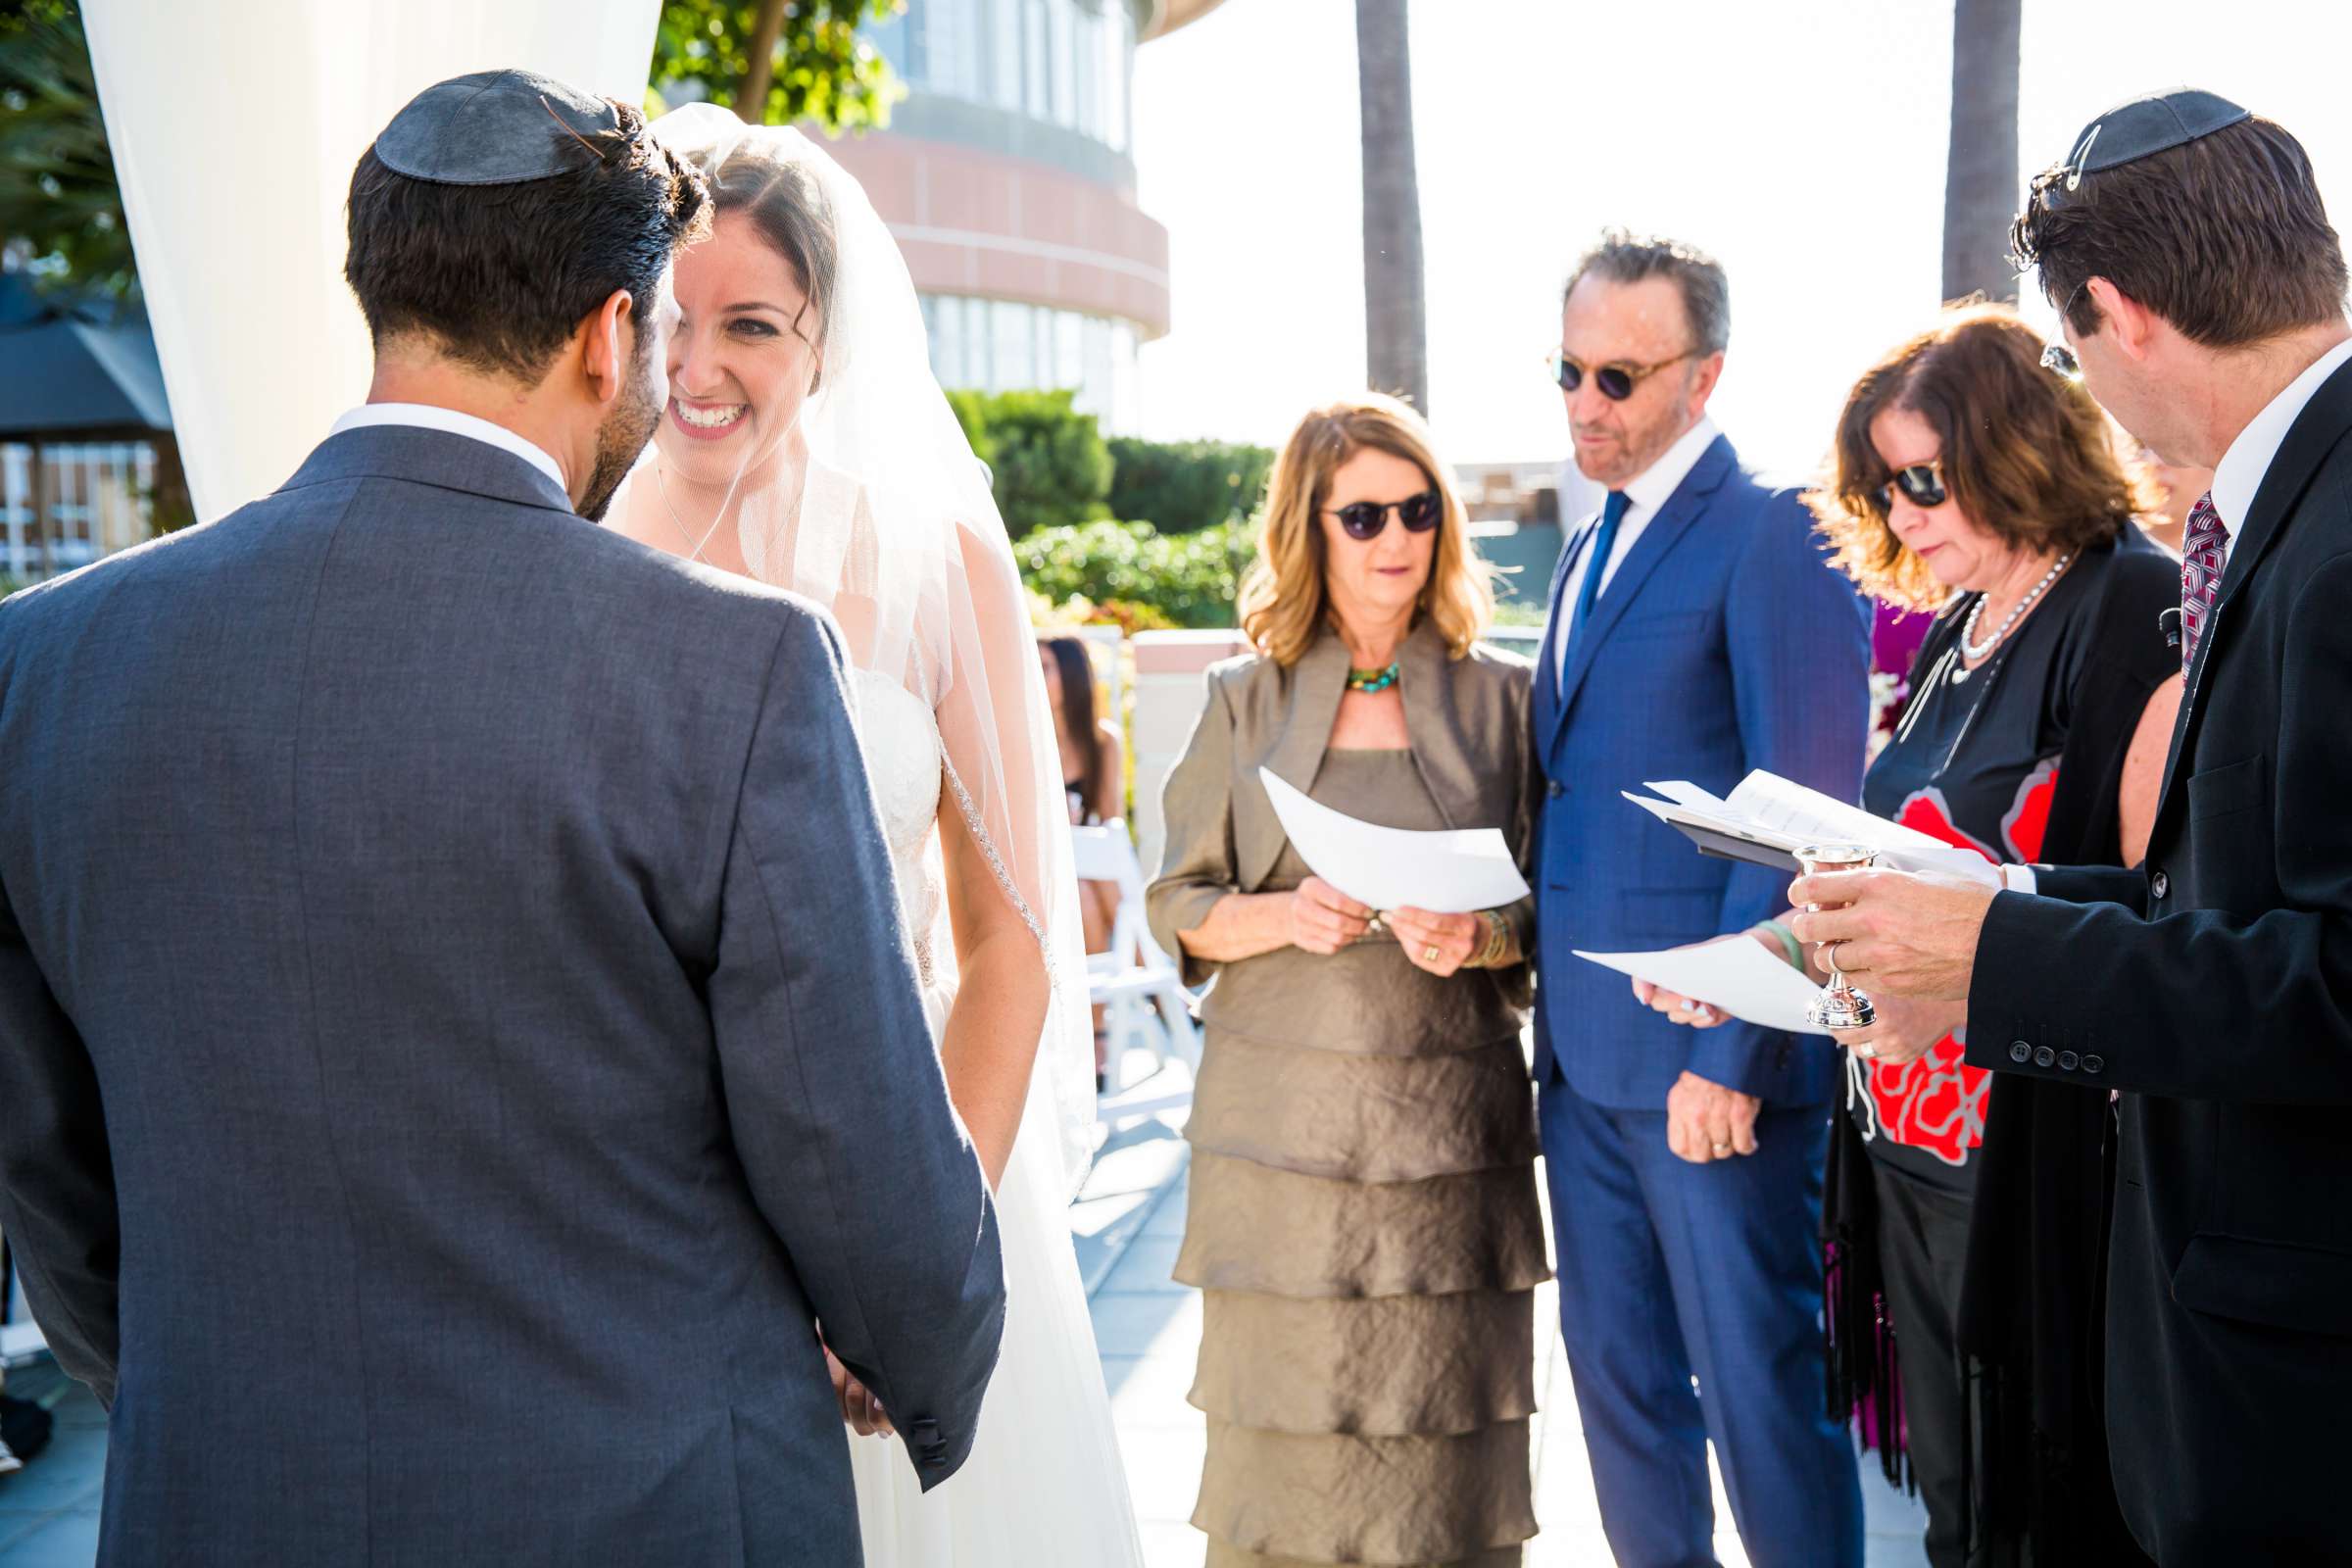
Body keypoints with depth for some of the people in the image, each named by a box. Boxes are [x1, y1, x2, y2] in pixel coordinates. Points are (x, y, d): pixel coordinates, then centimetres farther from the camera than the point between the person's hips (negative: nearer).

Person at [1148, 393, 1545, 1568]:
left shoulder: (1498, 697, 8)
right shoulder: (1245, 701, 8)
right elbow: (1177, 905, 8)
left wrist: (1480, 936, -13)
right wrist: (1284, 916, -11)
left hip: (1447, 1116, 0)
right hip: (1285, 1109, 0)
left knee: (1442, 1425, 0)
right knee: (1283, 1415, 1)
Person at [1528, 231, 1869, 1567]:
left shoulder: (1774, 537, -10)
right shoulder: (1595, 550, 17)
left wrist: (1733, 1054, -19)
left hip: (1710, 1056, -8)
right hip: (1583, 1054, 8)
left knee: (1759, 1388, 0)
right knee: (1619, 1379, 16)